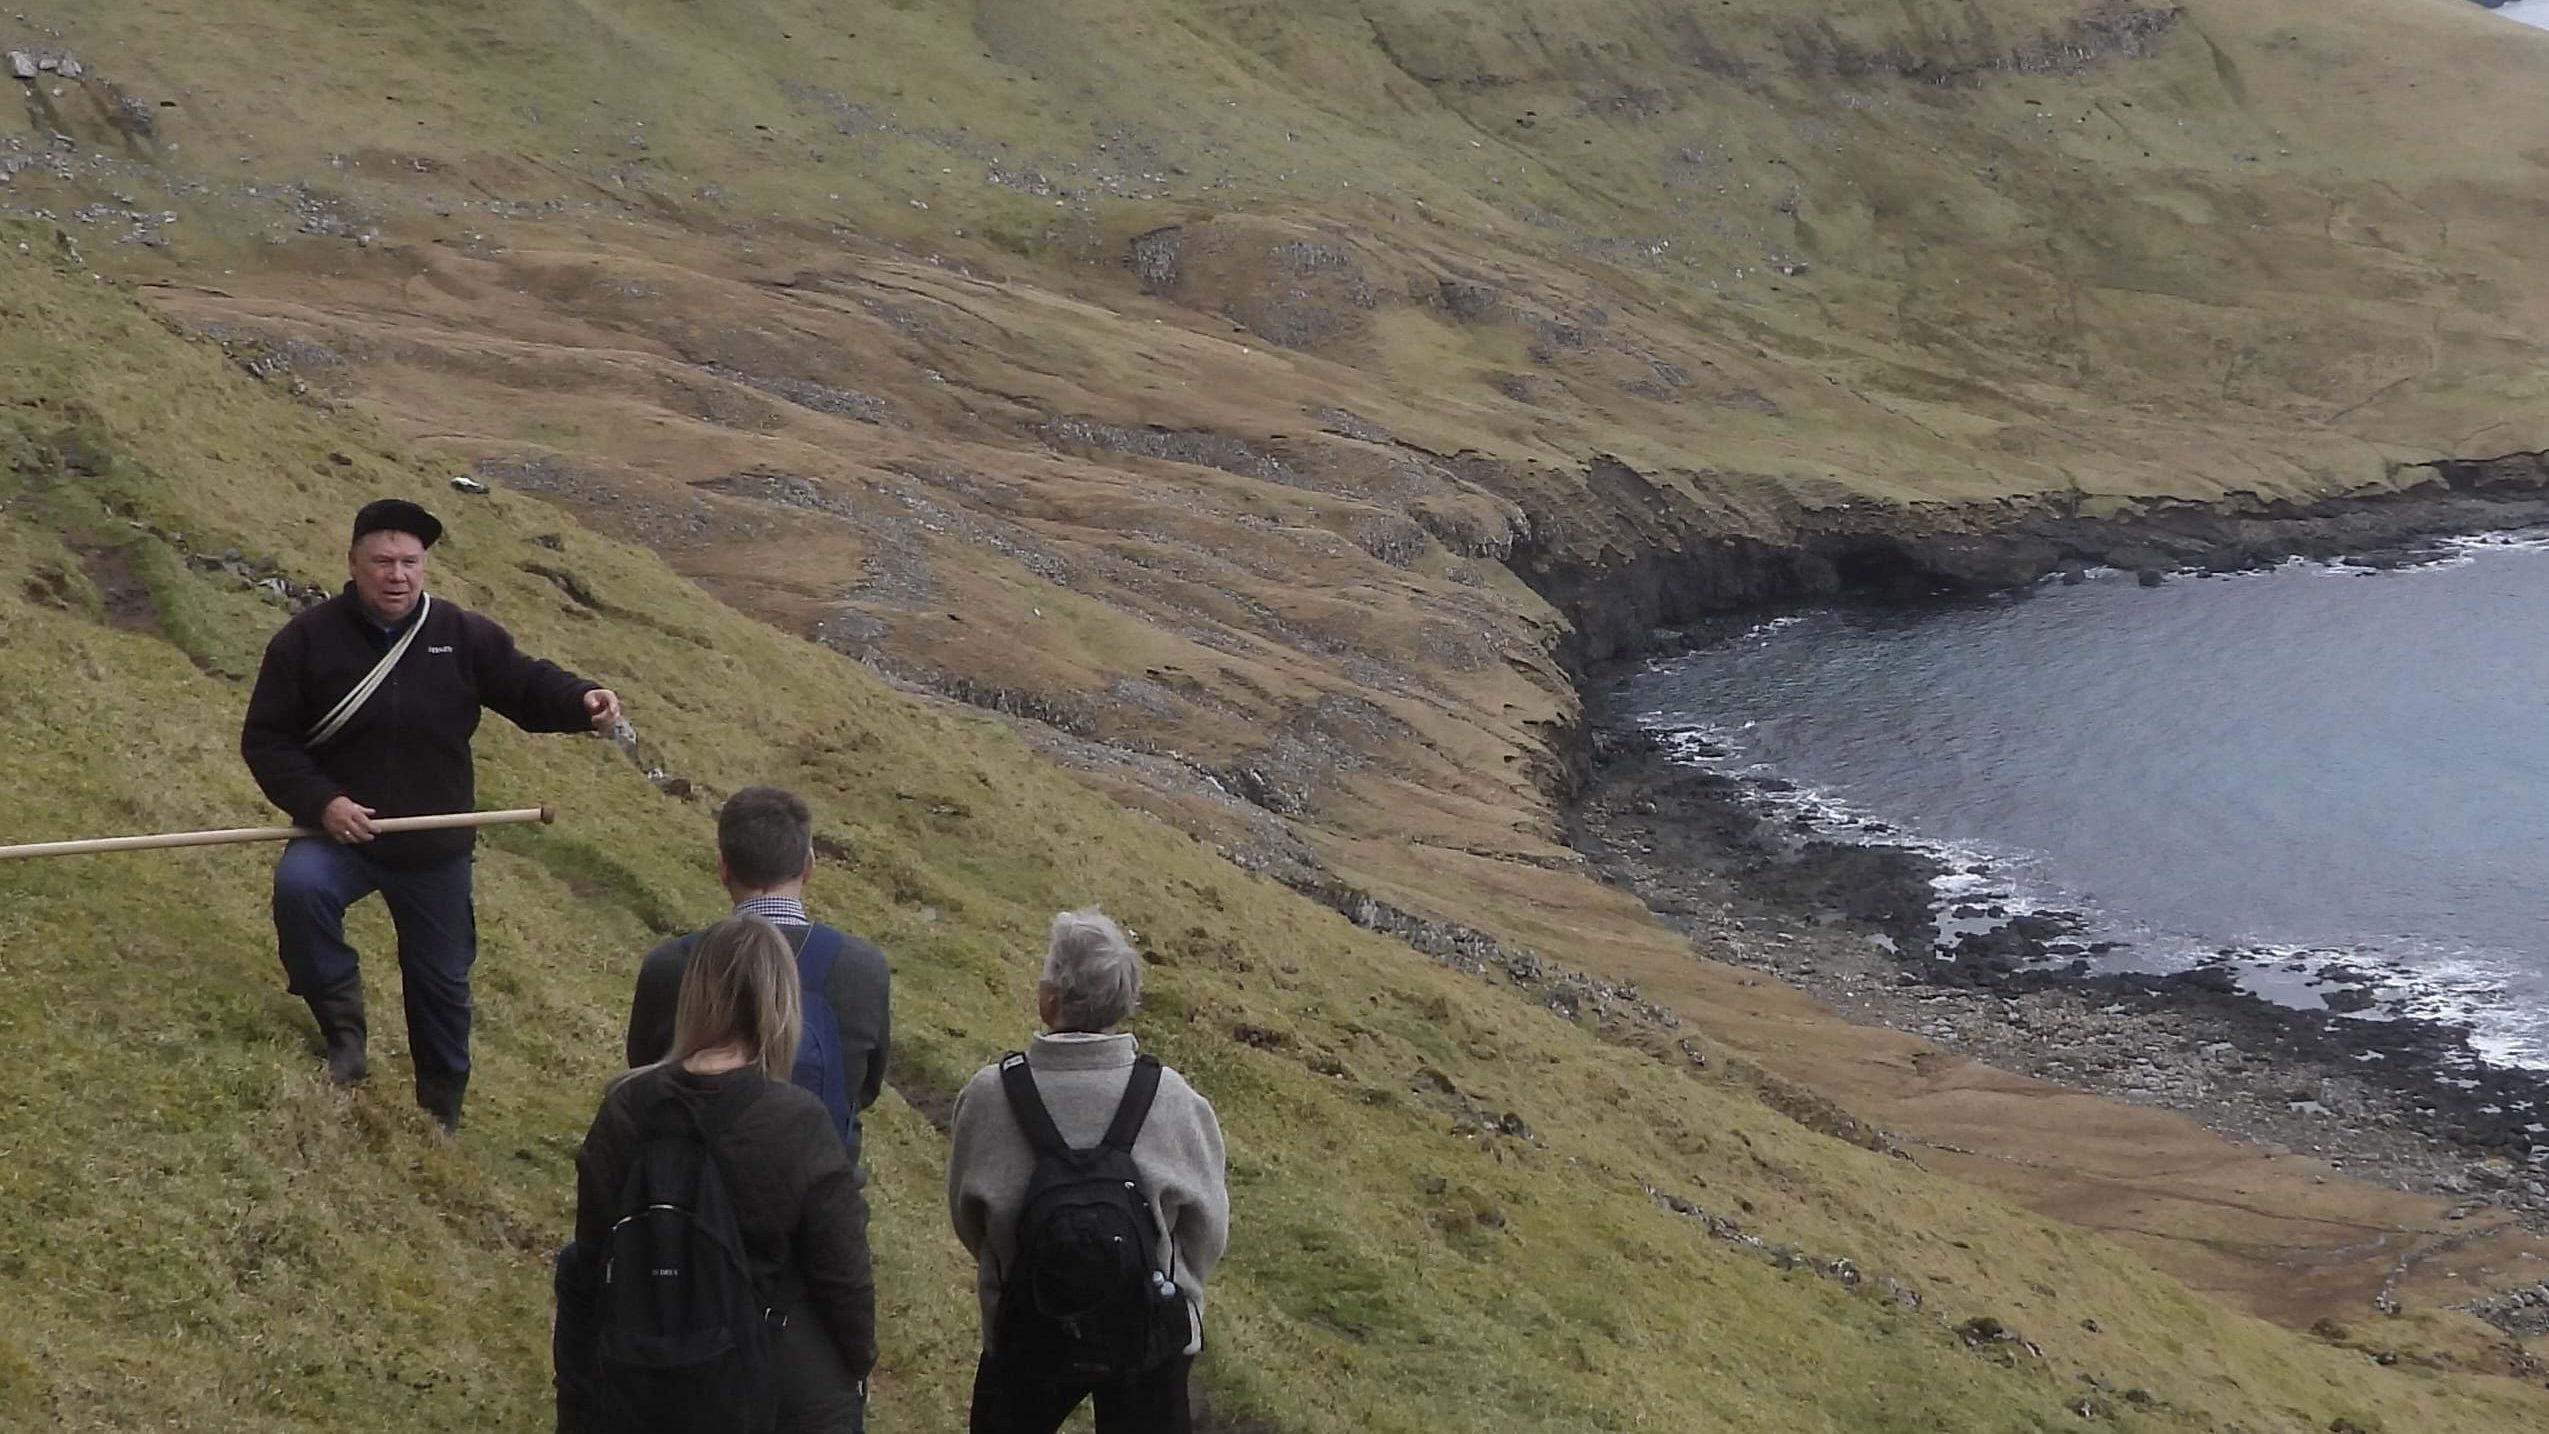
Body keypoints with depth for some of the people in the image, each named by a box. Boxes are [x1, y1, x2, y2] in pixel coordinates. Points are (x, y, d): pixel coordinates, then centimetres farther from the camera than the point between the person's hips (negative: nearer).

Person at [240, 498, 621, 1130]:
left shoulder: (463, 635, -4)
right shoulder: (307, 640, -9)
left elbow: (524, 684, 2)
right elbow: (265, 740, -6)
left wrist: (581, 701, -21)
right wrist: (320, 803, -20)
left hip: (435, 850, 2)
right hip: (340, 834, -2)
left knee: (441, 982, 13)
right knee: (298, 885, -35)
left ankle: (442, 1111, 35)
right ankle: (342, 1035, -16)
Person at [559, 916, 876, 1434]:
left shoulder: (626, 1110, -12)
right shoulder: (800, 1126, -22)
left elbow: (591, 1260, -3)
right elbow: (842, 1274, -14)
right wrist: (859, 1363, 5)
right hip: (789, 1390, -3)